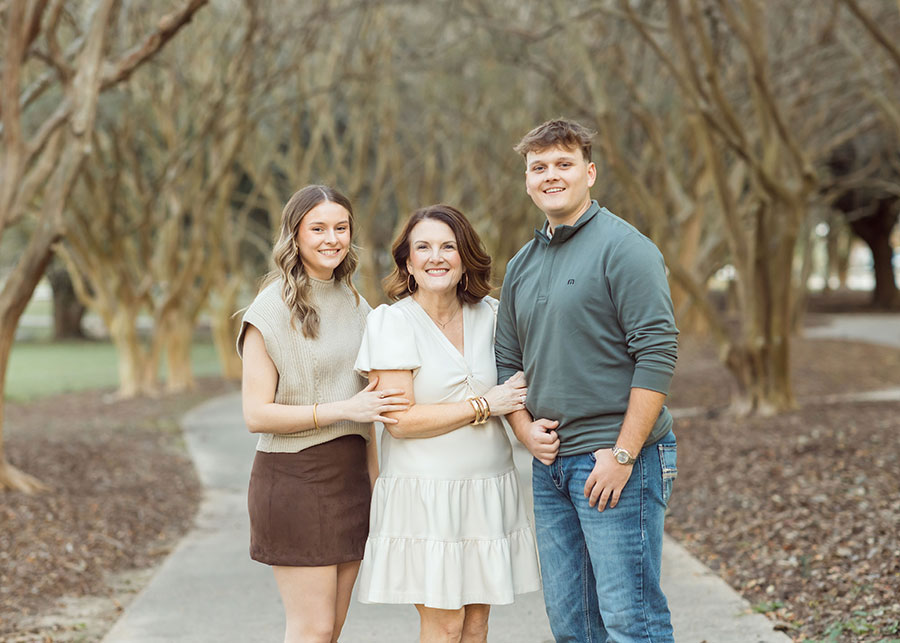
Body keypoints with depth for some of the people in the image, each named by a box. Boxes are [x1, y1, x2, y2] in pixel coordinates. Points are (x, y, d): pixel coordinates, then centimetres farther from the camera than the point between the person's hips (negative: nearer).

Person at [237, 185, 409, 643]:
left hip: (349, 474, 7)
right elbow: (256, 414, -14)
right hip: (294, 477, -7)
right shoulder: (272, 310, -9)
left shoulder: (354, 305, 12)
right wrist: (342, 409, -18)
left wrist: (374, 477, 15)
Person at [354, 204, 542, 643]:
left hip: (488, 491, 5)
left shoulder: (489, 314, 7)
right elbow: (400, 420, -14)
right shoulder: (391, 322, -8)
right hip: (425, 493, -5)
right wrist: (484, 405, -12)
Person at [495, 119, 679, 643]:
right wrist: (525, 428, 3)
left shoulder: (623, 247, -7)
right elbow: (507, 361, 22)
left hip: (615, 460, -7)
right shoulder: (522, 265, 16)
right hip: (550, 463, 8)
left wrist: (624, 454, -18)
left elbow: (658, 354, -14)